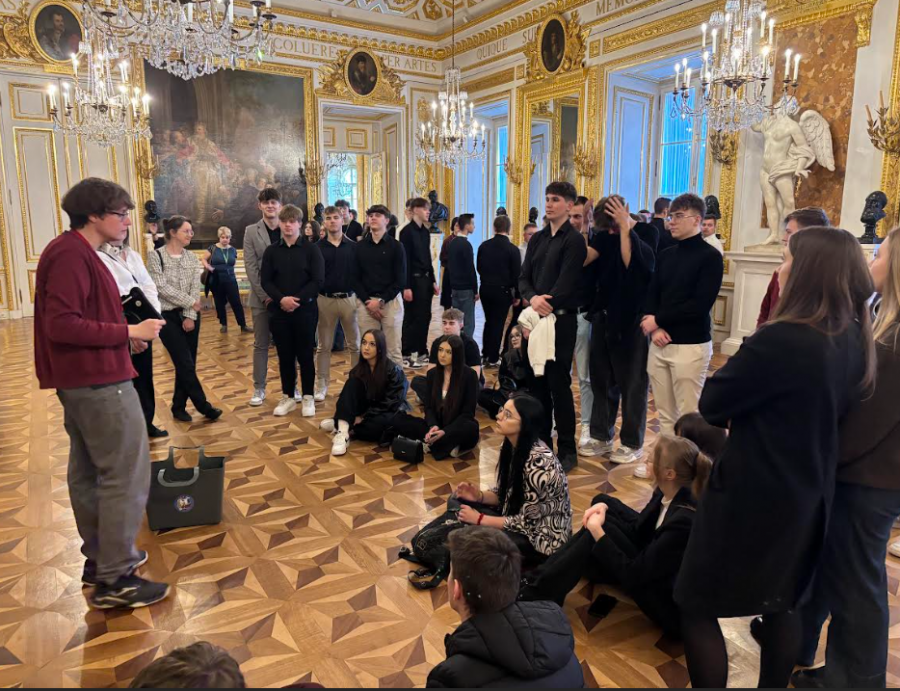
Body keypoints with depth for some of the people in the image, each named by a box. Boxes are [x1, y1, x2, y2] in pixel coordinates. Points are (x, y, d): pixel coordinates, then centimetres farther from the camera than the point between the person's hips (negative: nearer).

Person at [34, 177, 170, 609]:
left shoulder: (76, 252, 15)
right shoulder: (71, 255, -17)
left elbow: (78, 318, 13)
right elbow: (61, 325, -24)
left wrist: (125, 332, 3)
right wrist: (128, 332, -20)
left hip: (81, 380, 11)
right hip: (98, 382, -11)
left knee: (88, 472, 16)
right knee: (126, 475, -4)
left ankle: (100, 558, 29)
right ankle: (114, 580, 4)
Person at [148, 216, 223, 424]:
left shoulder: (191, 257, 6)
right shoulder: (156, 256, -7)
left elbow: (195, 289, 0)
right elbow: (162, 288, -14)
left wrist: (190, 316, -9)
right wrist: (190, 301, -11)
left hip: (190, 316, 5)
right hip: (168, 316, -5)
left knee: (186, 364, 8)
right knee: (185, 364, -4)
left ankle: (178, 406, 21)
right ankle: (204, 406, 6)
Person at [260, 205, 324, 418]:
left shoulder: (311, 249, 0)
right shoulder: (271, 251, 7)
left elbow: (318, 280, -7)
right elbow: (265, 281, 2)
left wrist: (298, 300, -15)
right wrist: (281, 299, -15)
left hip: (305, 310, -2)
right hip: (279, 310, 2)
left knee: (305, 354, 4)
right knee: (284, 355, 9)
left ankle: (308, 397, 15)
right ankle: (288, 397, 20)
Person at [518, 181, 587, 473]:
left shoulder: (574, 240, -7)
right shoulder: (537, 239, 13)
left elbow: (565, 284, -15)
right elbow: (524, 278, 7)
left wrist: (545, 307, -14)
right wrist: (533, 299, -13)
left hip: (561, 320, -6)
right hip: (537, 318, 6)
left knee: (559, 385, -1)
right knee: (539, 383, 12)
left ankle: (567, 450, 11)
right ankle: (542, 443, 24)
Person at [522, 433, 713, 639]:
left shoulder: (683, 521, -31)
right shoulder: (667, 493, -6)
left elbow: (632, 575, -27)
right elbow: (638, 528, 10)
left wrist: (599, 532, -20)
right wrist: (604, 506, -6)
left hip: (671, 605, -9)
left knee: (594, 537, -19)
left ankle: (537, 596, -5)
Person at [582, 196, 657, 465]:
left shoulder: (647, 233, -5)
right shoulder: (605, 235, 8)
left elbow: (631, 262, -23)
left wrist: (625, 226, -22)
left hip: (632, 320, -5)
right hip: (603, 317, 5)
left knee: (632, 383, 3)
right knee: (602, 380, 11)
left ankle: (633, 443, 15)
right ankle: (601, 437, 23)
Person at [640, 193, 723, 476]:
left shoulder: (710, 256, -5)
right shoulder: (665, 255, 14)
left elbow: (700, 305, -14)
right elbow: (651, 295, 11)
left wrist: (659, 320, -11)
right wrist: (654, 328, -7)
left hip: (691, 345, -6)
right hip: (659, 343, 6)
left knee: (689, 415, 0)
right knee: (665, 412, 12)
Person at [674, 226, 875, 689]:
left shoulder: (782, 339, -26)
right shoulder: (854, 341, 0)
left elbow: (712, 405, -17)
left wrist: (742, 367, 0)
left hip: (751, 496, -9)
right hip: (808, 494, 9)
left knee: (698, 607, 7)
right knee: (783, 603, 25)